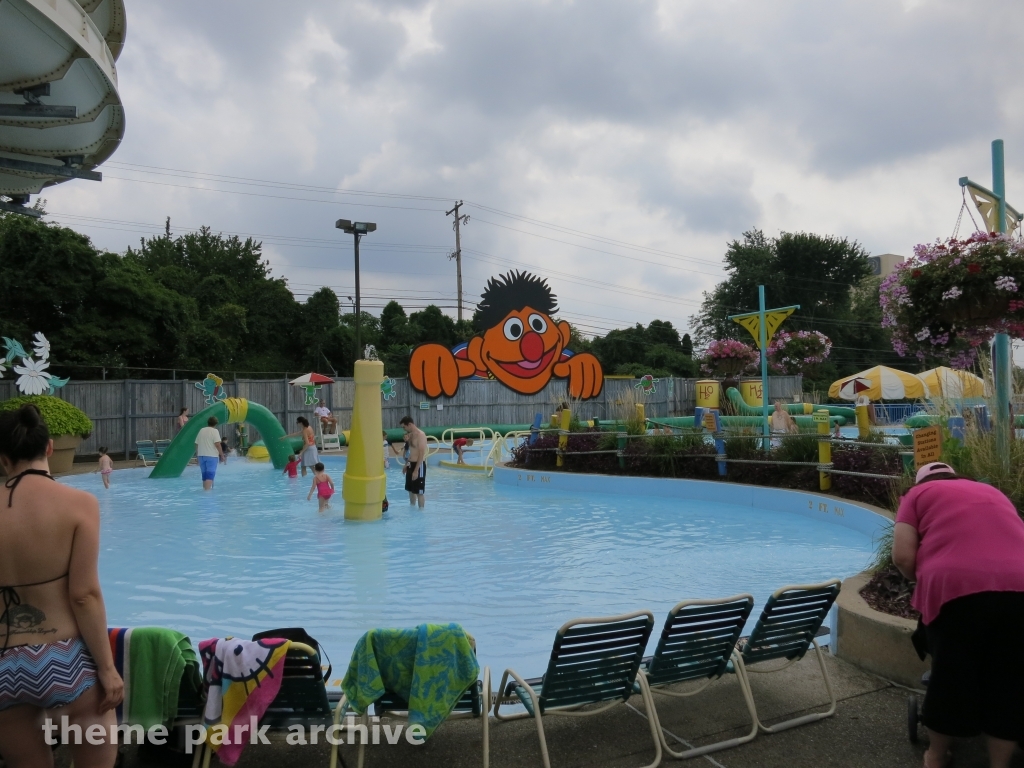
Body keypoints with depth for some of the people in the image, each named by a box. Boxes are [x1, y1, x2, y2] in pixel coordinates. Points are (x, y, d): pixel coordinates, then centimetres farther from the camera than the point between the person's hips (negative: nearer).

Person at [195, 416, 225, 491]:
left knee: (204, 474, 15)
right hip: (211, 456, -6)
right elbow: (217, 444, -15)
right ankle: (207, 490, -21)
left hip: (201, 456, 6)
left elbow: (196, 444, 12)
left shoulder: (201, 430, 12)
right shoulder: (214, 431, -6)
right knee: (210, 475, -9)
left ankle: (205, 489, 24)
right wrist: (222, 455, -10)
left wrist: (198, 454, 21)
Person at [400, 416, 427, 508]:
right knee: (411, 490, 17)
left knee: (419, 492, -2)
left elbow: (422, 454, -21)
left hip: (419, 465, -9)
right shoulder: (410, 434, 11)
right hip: (410, 464, 9)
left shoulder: (420, 435, -17)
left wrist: (416, 470, -23)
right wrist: (406, 464, 17)